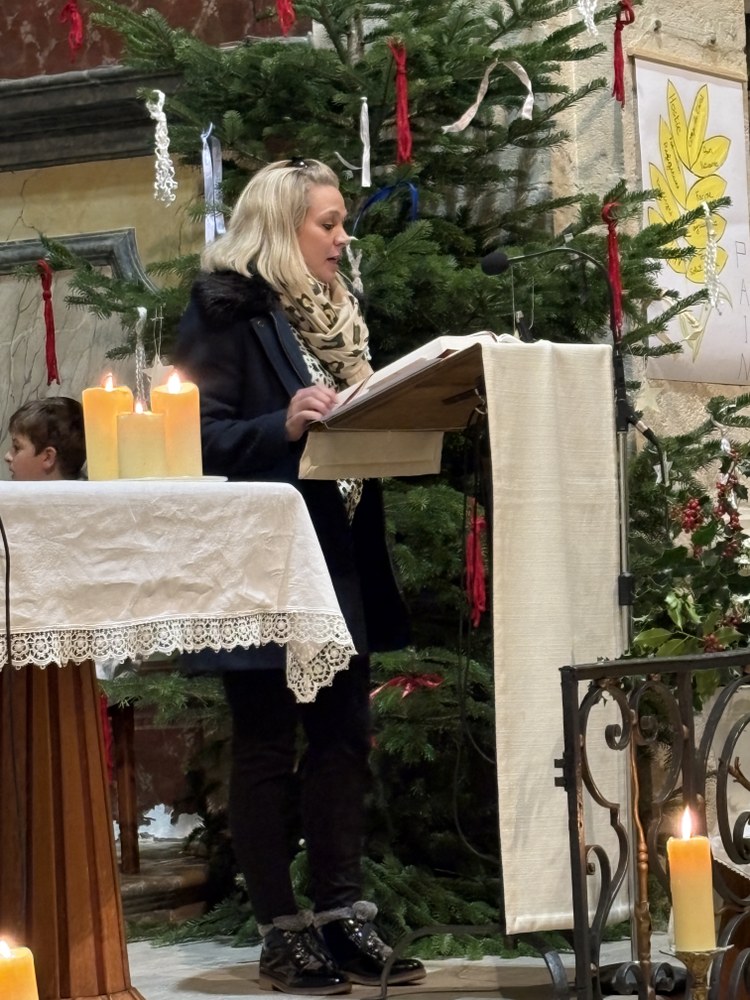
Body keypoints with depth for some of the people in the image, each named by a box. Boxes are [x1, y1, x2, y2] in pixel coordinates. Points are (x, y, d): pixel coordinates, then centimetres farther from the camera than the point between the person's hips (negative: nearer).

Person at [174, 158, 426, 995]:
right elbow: (203, 437, -16)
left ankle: (342, 916, 13)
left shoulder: (333, 314, 15)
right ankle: (280, 932, 5)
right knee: (266, 745, 0)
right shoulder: (227, 313, -8)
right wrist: (282, 425, -30)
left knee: (342, 736, 7)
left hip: (338, 557, 8)